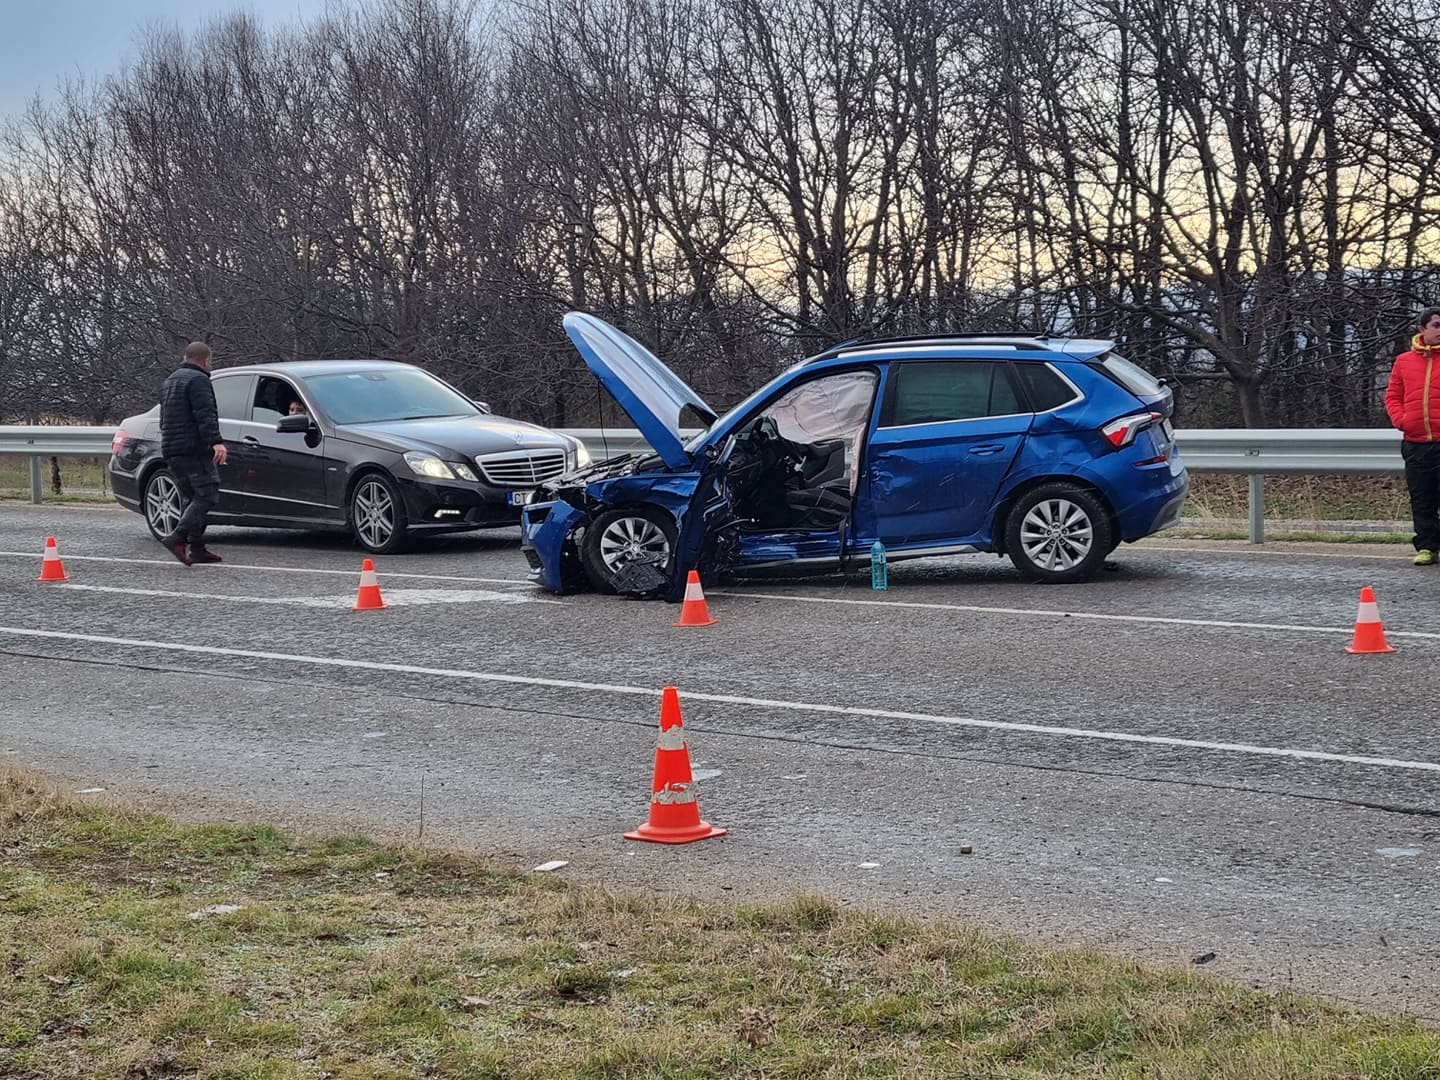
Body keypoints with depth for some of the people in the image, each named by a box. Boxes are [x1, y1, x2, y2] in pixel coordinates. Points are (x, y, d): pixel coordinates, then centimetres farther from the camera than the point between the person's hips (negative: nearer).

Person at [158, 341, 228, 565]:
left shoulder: (168, 381, 23)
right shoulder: (198, 380, -7)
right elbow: (205, 414, -21)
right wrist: (216, 441, -29)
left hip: (171, 451, 10)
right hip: (194, 450, -10)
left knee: (193, 499, 11)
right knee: (207, 495, -11)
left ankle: (197, 549, 7)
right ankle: (178, 537, -24)